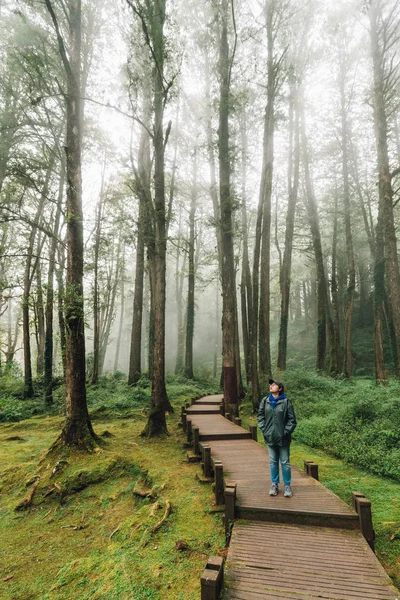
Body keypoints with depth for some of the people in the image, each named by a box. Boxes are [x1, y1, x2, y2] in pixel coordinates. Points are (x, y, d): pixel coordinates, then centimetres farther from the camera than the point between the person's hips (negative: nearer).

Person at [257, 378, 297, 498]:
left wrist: (286, 432, -11)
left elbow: (292, 419, -7)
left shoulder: (286, 402, -11)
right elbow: (260, 416, 6)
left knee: (285, 462, 9)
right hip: (270, 437, 3)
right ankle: (275, 485, 29)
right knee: (273, 462, 15)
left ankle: (287, 486, 24)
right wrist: (264, 429, -1)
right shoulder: (265, 401, -1)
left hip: (283, 438, -3)